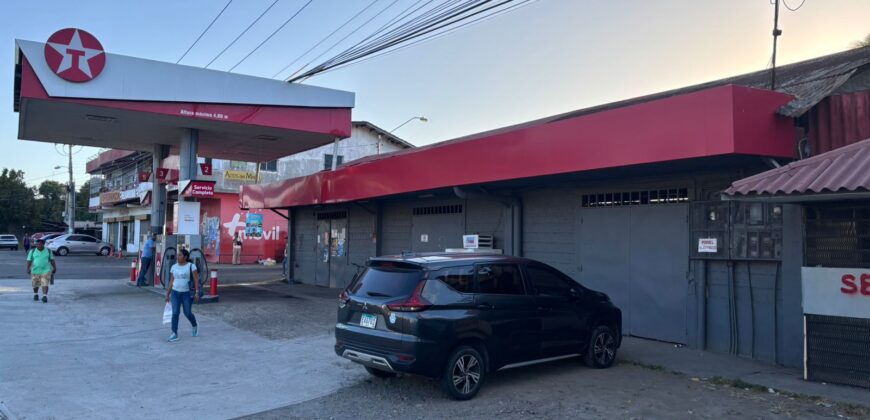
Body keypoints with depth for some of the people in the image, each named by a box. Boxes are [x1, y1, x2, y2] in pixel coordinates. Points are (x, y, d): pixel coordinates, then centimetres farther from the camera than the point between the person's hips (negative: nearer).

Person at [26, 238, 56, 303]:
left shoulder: (48, 251, 2)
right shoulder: (32, 251, 0)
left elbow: (52, 259, 9)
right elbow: (29, 260, -3)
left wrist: (54, 267, 10)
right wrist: (28, 268, -13)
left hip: (46, 270, -1)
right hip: (35, 270, 1)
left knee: (45, 284, -11)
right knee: (35, 284, 13)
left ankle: (45, 297, -13)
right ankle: (36, 294, 35)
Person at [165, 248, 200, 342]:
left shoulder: (191, 266, -6)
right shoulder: (174, 267, 7)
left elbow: (196, 280, -9)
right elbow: (171, 281, 11)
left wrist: (197, 292, -17)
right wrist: (168, 294, 10)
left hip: (187, 293, -3)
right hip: (175, 293, 4)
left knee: (188, 313, 3)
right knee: (175, 313, -6)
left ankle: (195, 326, 32)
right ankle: (174, 334, -1)